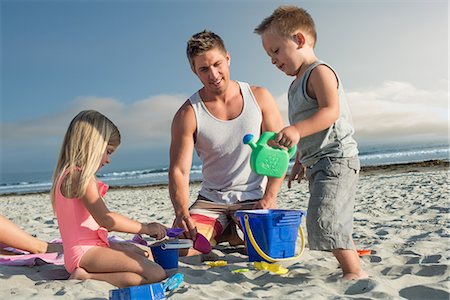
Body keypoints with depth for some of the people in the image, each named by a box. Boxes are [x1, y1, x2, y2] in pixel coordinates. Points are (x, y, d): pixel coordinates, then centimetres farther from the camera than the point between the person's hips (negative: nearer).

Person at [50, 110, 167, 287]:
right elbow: (105, 219, -22)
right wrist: (145, 228, -12)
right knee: (157, 275, -20)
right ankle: (87, 277, -14)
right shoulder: (80, 176, -14)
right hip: (85, 252, -11)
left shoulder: (67, 174, 18)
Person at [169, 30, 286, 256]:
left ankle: (234, 236, 12)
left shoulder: (259, 97, -2)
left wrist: (269, 197, -12)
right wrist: (182, 212, -28)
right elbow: (178, 171, -10)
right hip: (210, 200, 0)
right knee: (181, 251, -18)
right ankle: (220, 234, 16)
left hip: (254, 198, 0)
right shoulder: (188, 115, -6)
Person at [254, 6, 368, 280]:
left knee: (324, 219, -17)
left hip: (336, 158, -10)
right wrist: (300, 161, 26)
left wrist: (297, 130, -36)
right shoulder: (298, 83, 19)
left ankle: (355, 271, -5)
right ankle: (351, 266, 28)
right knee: (335, 223, 16)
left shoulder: (319, 72, -10)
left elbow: (331, 111, -25)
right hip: (318, 163, 10)